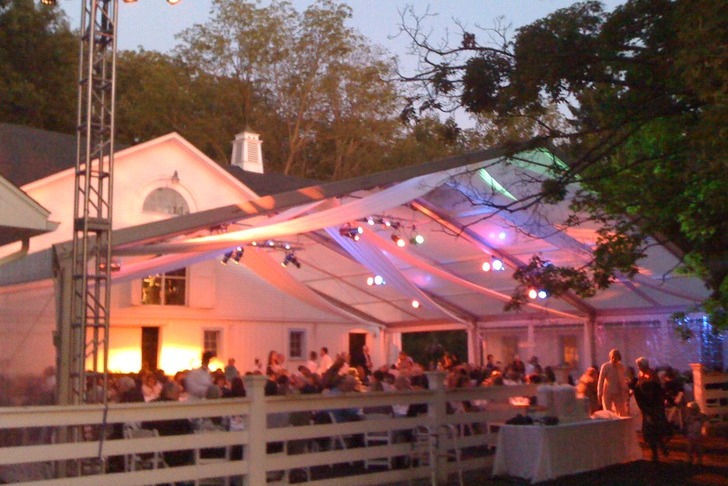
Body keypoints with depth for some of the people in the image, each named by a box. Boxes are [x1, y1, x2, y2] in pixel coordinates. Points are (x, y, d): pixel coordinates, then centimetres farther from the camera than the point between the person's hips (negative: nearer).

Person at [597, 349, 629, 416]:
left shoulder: (621, 367, -1)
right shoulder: (605, 366, -12)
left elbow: (624, 380, 9)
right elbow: (601, 380, -11)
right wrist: (599, 394, -12)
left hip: (619, 393, 3)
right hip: (607, 393, -3)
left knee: (622, 413, 4)